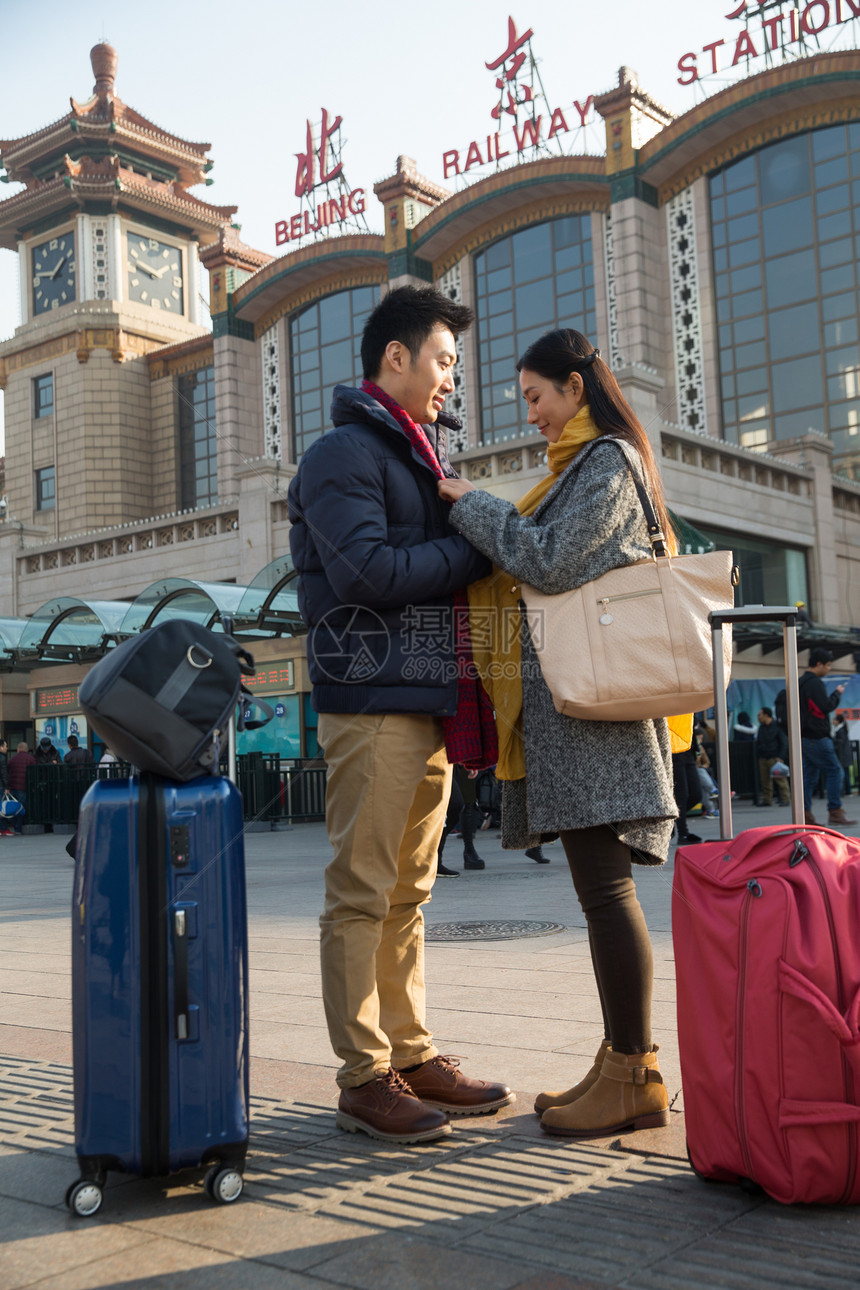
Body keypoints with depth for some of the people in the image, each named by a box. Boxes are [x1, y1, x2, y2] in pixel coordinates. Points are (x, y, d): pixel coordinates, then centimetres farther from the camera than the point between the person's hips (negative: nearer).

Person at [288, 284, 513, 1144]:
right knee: (362, 894, -4)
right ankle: (364, 1080, 2)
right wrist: (477, 550, -9)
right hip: (372, 699, -9)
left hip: (431, 702, 9)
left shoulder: (422, 452, 24)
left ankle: (412, 1057, 20)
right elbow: (370, 570, -18)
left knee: (407, 893, 12)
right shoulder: (345, 453, -5)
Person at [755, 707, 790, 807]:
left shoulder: (777, 726, -3)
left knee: (780, 778, -9)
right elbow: (758, 742, 23)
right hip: (763, 757, 6)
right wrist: (758, 755, 10)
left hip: (774, 757, -6)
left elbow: (784, 742, -5)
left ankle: (785, 799, -5)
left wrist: (780, 757, -12)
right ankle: (767, 800, 9)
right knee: (765, 780, 3)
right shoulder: (761, 727, 16)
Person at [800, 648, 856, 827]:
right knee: (834, 771, -6)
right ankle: (835, 812, -8)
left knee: (810, 773, 9)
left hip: (805, 736, 10)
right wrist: (837, 693, -3)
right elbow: (826, 706, -18)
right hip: (817, 736, -10)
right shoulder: (815, 683, -13)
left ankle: (805, 813, 6)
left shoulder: (802, 682, 18)